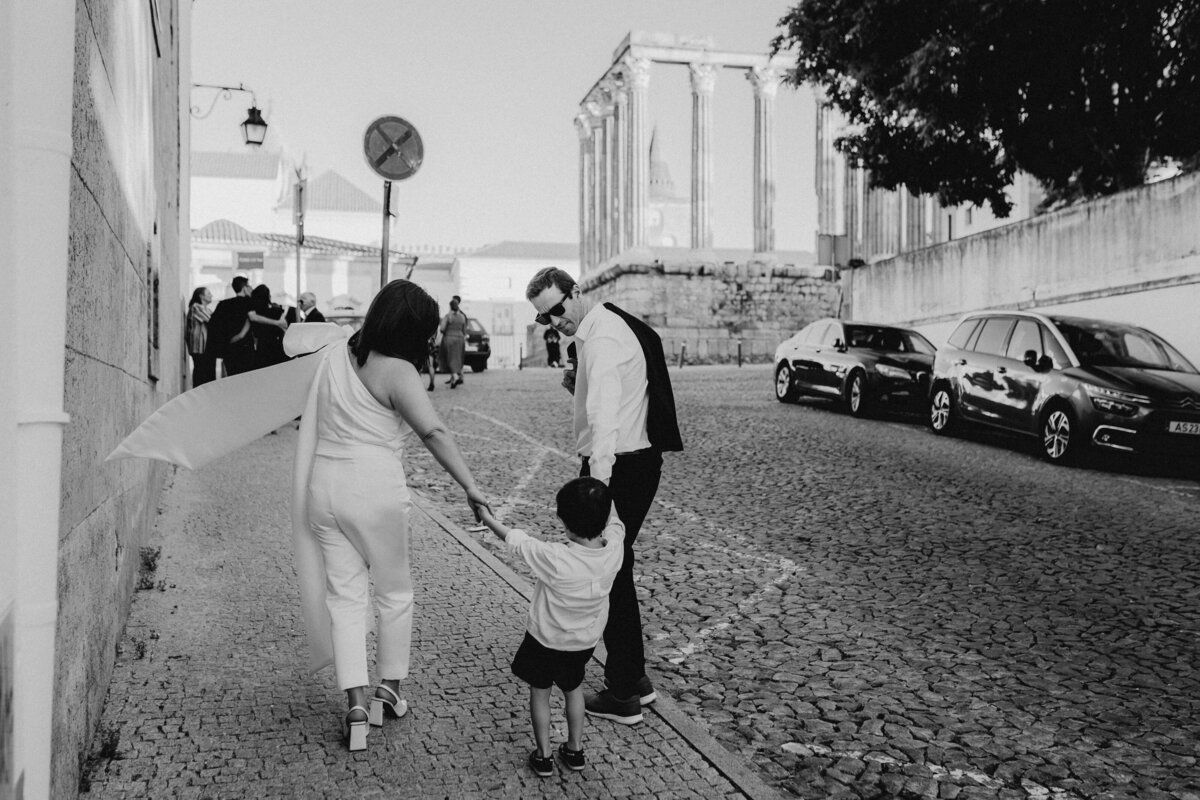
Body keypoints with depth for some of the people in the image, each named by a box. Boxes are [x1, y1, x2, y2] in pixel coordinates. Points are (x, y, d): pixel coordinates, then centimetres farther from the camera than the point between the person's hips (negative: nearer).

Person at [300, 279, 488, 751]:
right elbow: (434, 433, -28)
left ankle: (356, 704, 4)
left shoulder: (335, 354, 7)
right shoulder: (396, 372, -15)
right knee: (395, 592, 15)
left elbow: (312, 424, 19)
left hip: (323, 487, 6)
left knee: (344, 595, 10)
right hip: (374, 491, -6)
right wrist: (469, 486, -33)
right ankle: (388, 691, 26)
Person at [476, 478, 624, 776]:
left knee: (539, 693, 20)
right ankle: (574, 749, 40)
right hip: (585, 642, 4)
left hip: (546, 640, -4)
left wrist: (488, 518, -4)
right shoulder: (614, 548, -25)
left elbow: (515, 539, -19)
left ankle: (543, 755, 31)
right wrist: (601, 492, -2)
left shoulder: (555, 559, -35)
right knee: (573, 689, 28)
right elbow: (614, 522, 0)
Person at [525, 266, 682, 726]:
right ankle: (632, 678, 30)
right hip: (637, 460, 10)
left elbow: (604, 417, -30)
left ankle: (624, 695, 11)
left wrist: (596, 487, -38)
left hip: (619, 467, -10)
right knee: (615, 571, 18)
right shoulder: (603, 327, 14)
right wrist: (577, 386, 4)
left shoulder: (602, 339, -18)